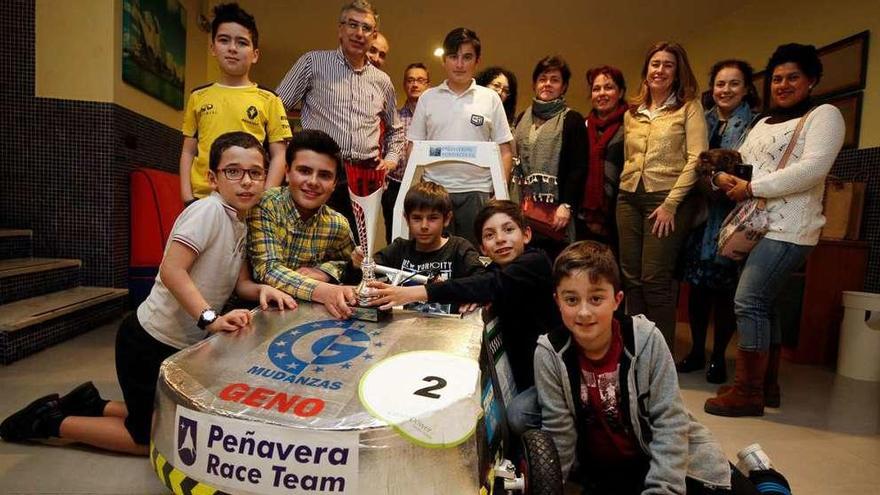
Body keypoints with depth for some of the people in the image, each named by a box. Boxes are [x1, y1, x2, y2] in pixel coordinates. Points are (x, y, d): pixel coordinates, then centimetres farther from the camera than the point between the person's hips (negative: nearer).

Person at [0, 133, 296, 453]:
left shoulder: (241, 225, 5)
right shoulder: (209, 210, -21)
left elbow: (241, 283, 4)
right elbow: (171, 271, -29)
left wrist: (262, 290, -16)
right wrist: (210, 318, -37)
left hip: (184, 344, 9)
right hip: (151, 343, -9)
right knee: (156, 440, 6)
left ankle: (92, 405, 30)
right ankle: (51, 420, 20)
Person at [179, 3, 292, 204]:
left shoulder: (268, 99, 5)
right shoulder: (198, 97, 13)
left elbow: (278, 155, 1)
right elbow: (188, 152, 15)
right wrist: (187, 197, 2)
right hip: (202, 199, 2)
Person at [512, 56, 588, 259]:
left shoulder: (572, 120, 3)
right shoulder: (523, 118, 18)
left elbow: (579, 167, -5)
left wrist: (566, 205, -14)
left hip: (555, 206, -4)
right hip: (523, 204, 4)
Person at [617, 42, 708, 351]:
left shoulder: (689, 107, 2)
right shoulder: (632, 114, 17)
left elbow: (696, 158, -7)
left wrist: (670, 203, -14)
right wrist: (625, 192, 8)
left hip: (668, 198, -5)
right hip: (629, 198, 5)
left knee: (655, 280, -9)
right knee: (631, 278, 4)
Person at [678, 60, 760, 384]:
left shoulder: (756, 125, 1)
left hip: (732, 216, -3)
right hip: (700, 212, 3)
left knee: (725, 286, 1)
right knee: (697, 283, 6)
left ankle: (718, 357, 16)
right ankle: (696, 351, 20)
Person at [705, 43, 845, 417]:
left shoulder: (824, 115, 0)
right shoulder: (764, 123, 22)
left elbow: (812, 169, -15)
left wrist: (752, 187, -15)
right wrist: (724, 177, -6)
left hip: (787, 229, -8)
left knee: (748, 303, -14)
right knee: (761, 305, 10)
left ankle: (747, 392, -5)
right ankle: (767, 385, 21)